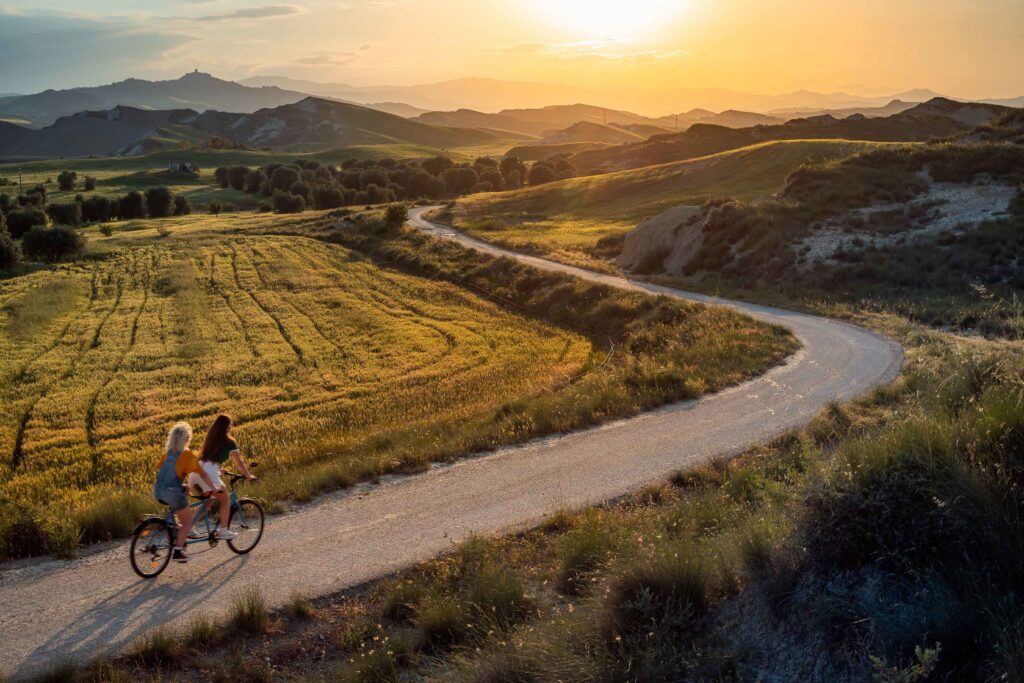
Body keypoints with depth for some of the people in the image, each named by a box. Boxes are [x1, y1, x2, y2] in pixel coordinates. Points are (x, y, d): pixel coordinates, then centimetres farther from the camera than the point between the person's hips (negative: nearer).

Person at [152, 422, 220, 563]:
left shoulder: (168, 452, 12)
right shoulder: (188, 455, -6)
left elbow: (159, 469, 18)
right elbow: (202, 474, -8)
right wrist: (215, 488, 1)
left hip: (158, 491, 7)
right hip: (172, 492, -7)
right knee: (188, 521, 9)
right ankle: (177, 551, 0)